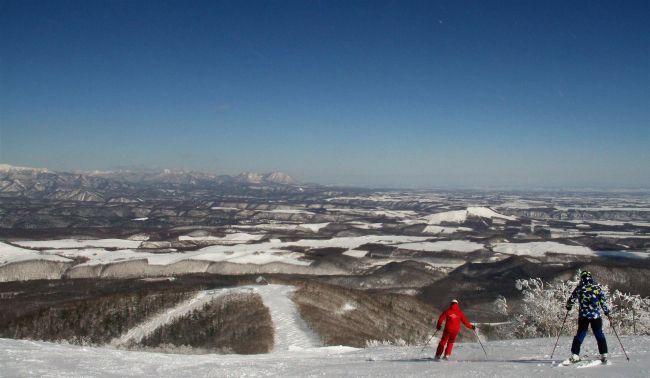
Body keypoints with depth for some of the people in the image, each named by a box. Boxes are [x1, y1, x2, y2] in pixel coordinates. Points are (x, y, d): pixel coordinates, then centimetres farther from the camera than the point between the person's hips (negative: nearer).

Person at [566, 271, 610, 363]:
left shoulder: (579, 288, -2)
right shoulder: (597, 287, -2)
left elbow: (571, 300, 2)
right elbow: (603, 301, 1)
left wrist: (568, 307, 22)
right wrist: (606, 311, 14)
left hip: (583, 316, 0)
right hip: (596, 316, 0)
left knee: (580, 334, 8)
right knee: (599, 335, 12)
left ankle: (575, 355, 2)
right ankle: (604, 355, 10)